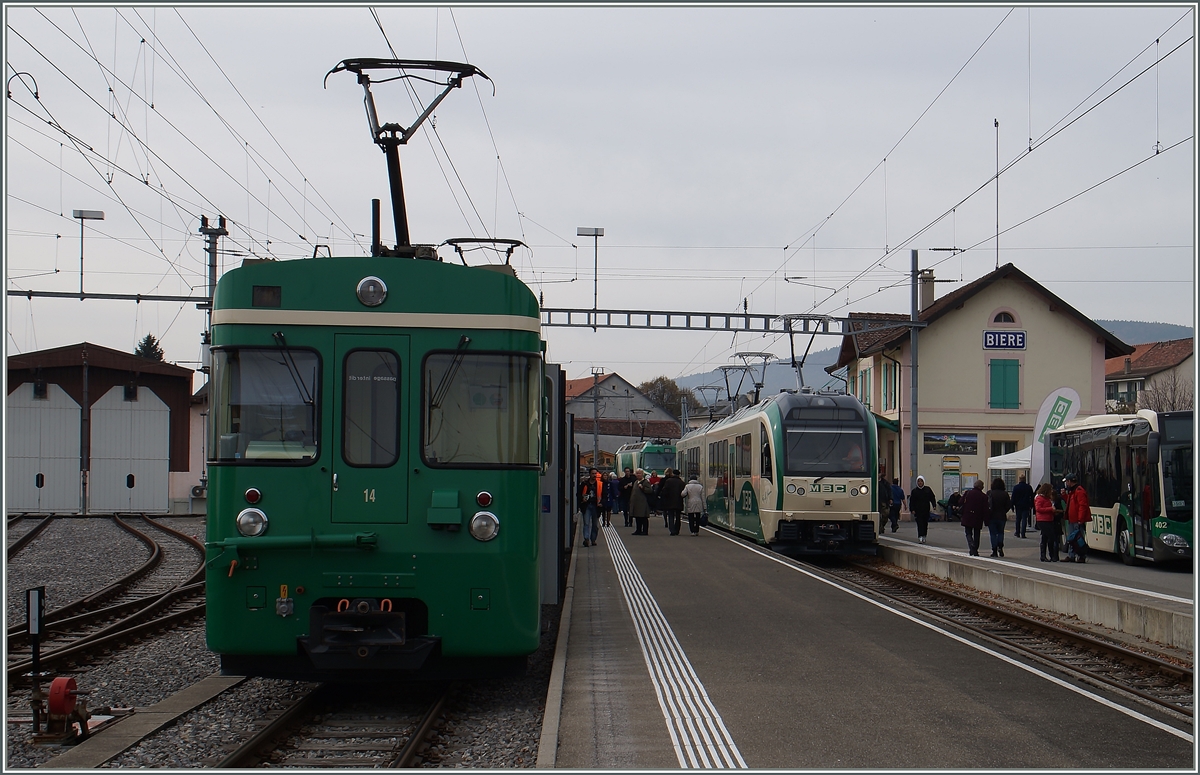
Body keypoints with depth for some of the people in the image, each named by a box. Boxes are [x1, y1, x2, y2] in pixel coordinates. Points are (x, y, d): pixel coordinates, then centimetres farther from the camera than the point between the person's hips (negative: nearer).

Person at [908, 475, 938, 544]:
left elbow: (932, 498, 8)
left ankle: (924, 536, 22)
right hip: (918, 511, -2)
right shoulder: (914, 491, 3)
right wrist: (912, 509, -6)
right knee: (920, 524, -11)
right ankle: (920, 537, -16)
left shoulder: (928, 489, 6)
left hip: (926, 510, 2)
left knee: (925, 524, 8)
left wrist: (934, 505, -5)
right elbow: (911, 501, 3)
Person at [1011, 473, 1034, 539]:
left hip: (1018, 506, 0)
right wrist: (1031, 505, 15)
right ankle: (1023, 534, -7)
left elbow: (1013, 497, -4)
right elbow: (1032, 497, 7)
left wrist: (1012, 506, 1)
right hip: (1026, 506, 0)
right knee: (1024, 520, -1)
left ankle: (1017, 533, 17)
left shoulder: (1016, 487, -5)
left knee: (1018, 519, 11)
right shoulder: (1029, 487, 1)